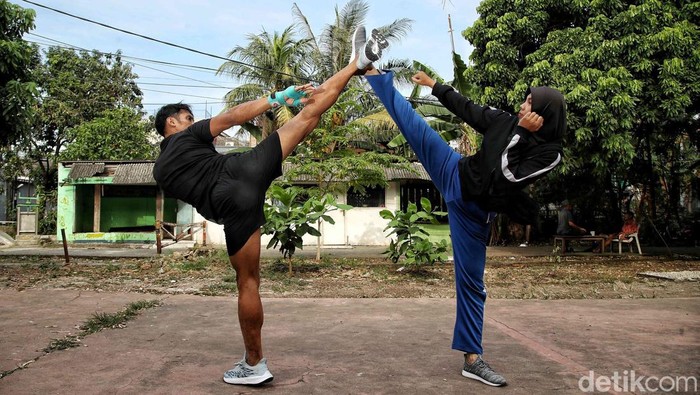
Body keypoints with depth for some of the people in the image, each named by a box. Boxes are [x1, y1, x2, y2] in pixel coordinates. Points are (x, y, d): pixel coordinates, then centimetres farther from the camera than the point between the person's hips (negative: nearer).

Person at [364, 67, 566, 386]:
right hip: (454, 174, 3)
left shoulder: (550, 153, -15)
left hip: (473, 210, -3)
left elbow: (509, 177, -26)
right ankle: (373, 72, 18)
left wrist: (522, 134, -25)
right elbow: (466, 108, 9)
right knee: (410, 121, -3)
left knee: (471, 282, 2)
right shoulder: (505, 121, -3)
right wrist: (433, 85, 15)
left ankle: (472, 359, 15)